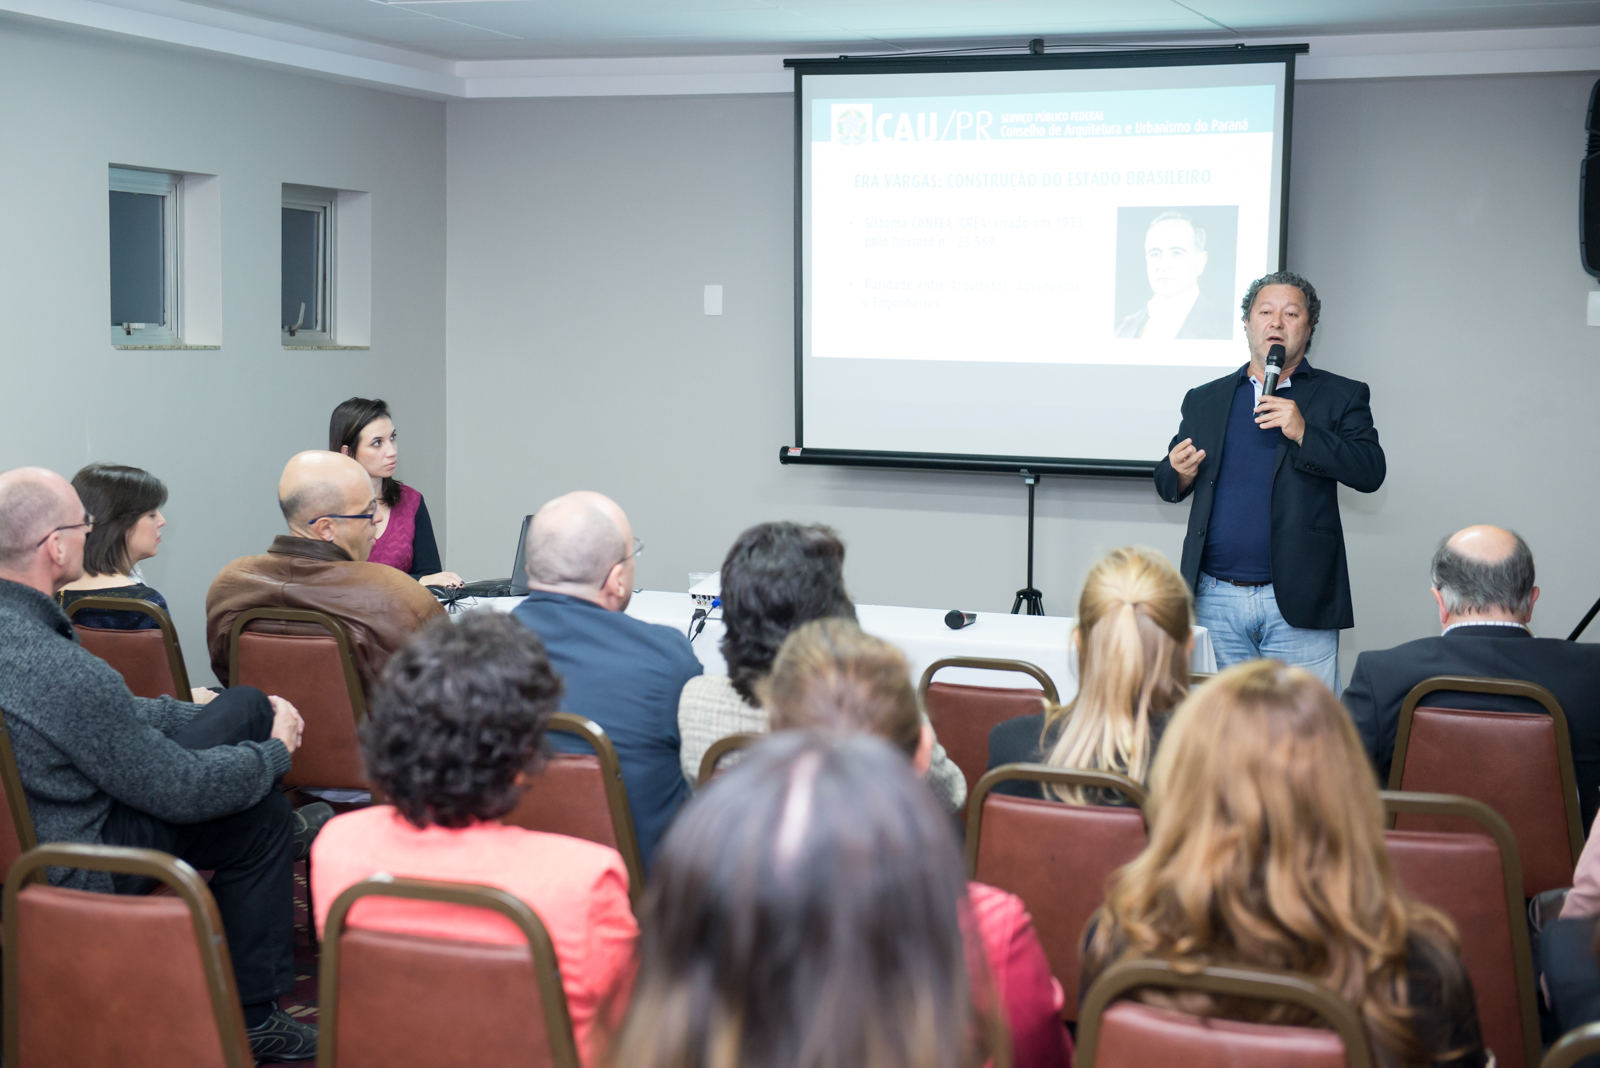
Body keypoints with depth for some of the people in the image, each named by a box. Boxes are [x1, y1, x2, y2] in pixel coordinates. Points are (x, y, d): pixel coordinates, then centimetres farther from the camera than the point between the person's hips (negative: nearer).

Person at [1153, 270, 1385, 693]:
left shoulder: (1341, 397, 7)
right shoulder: (1205, 400, 16)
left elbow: (1370, 472, -5)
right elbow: (1167, 484, 18)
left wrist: (1303, 432, -16)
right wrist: (1180, 473, -6)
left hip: (1298, 605, -3)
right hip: (1215, 599, 3)